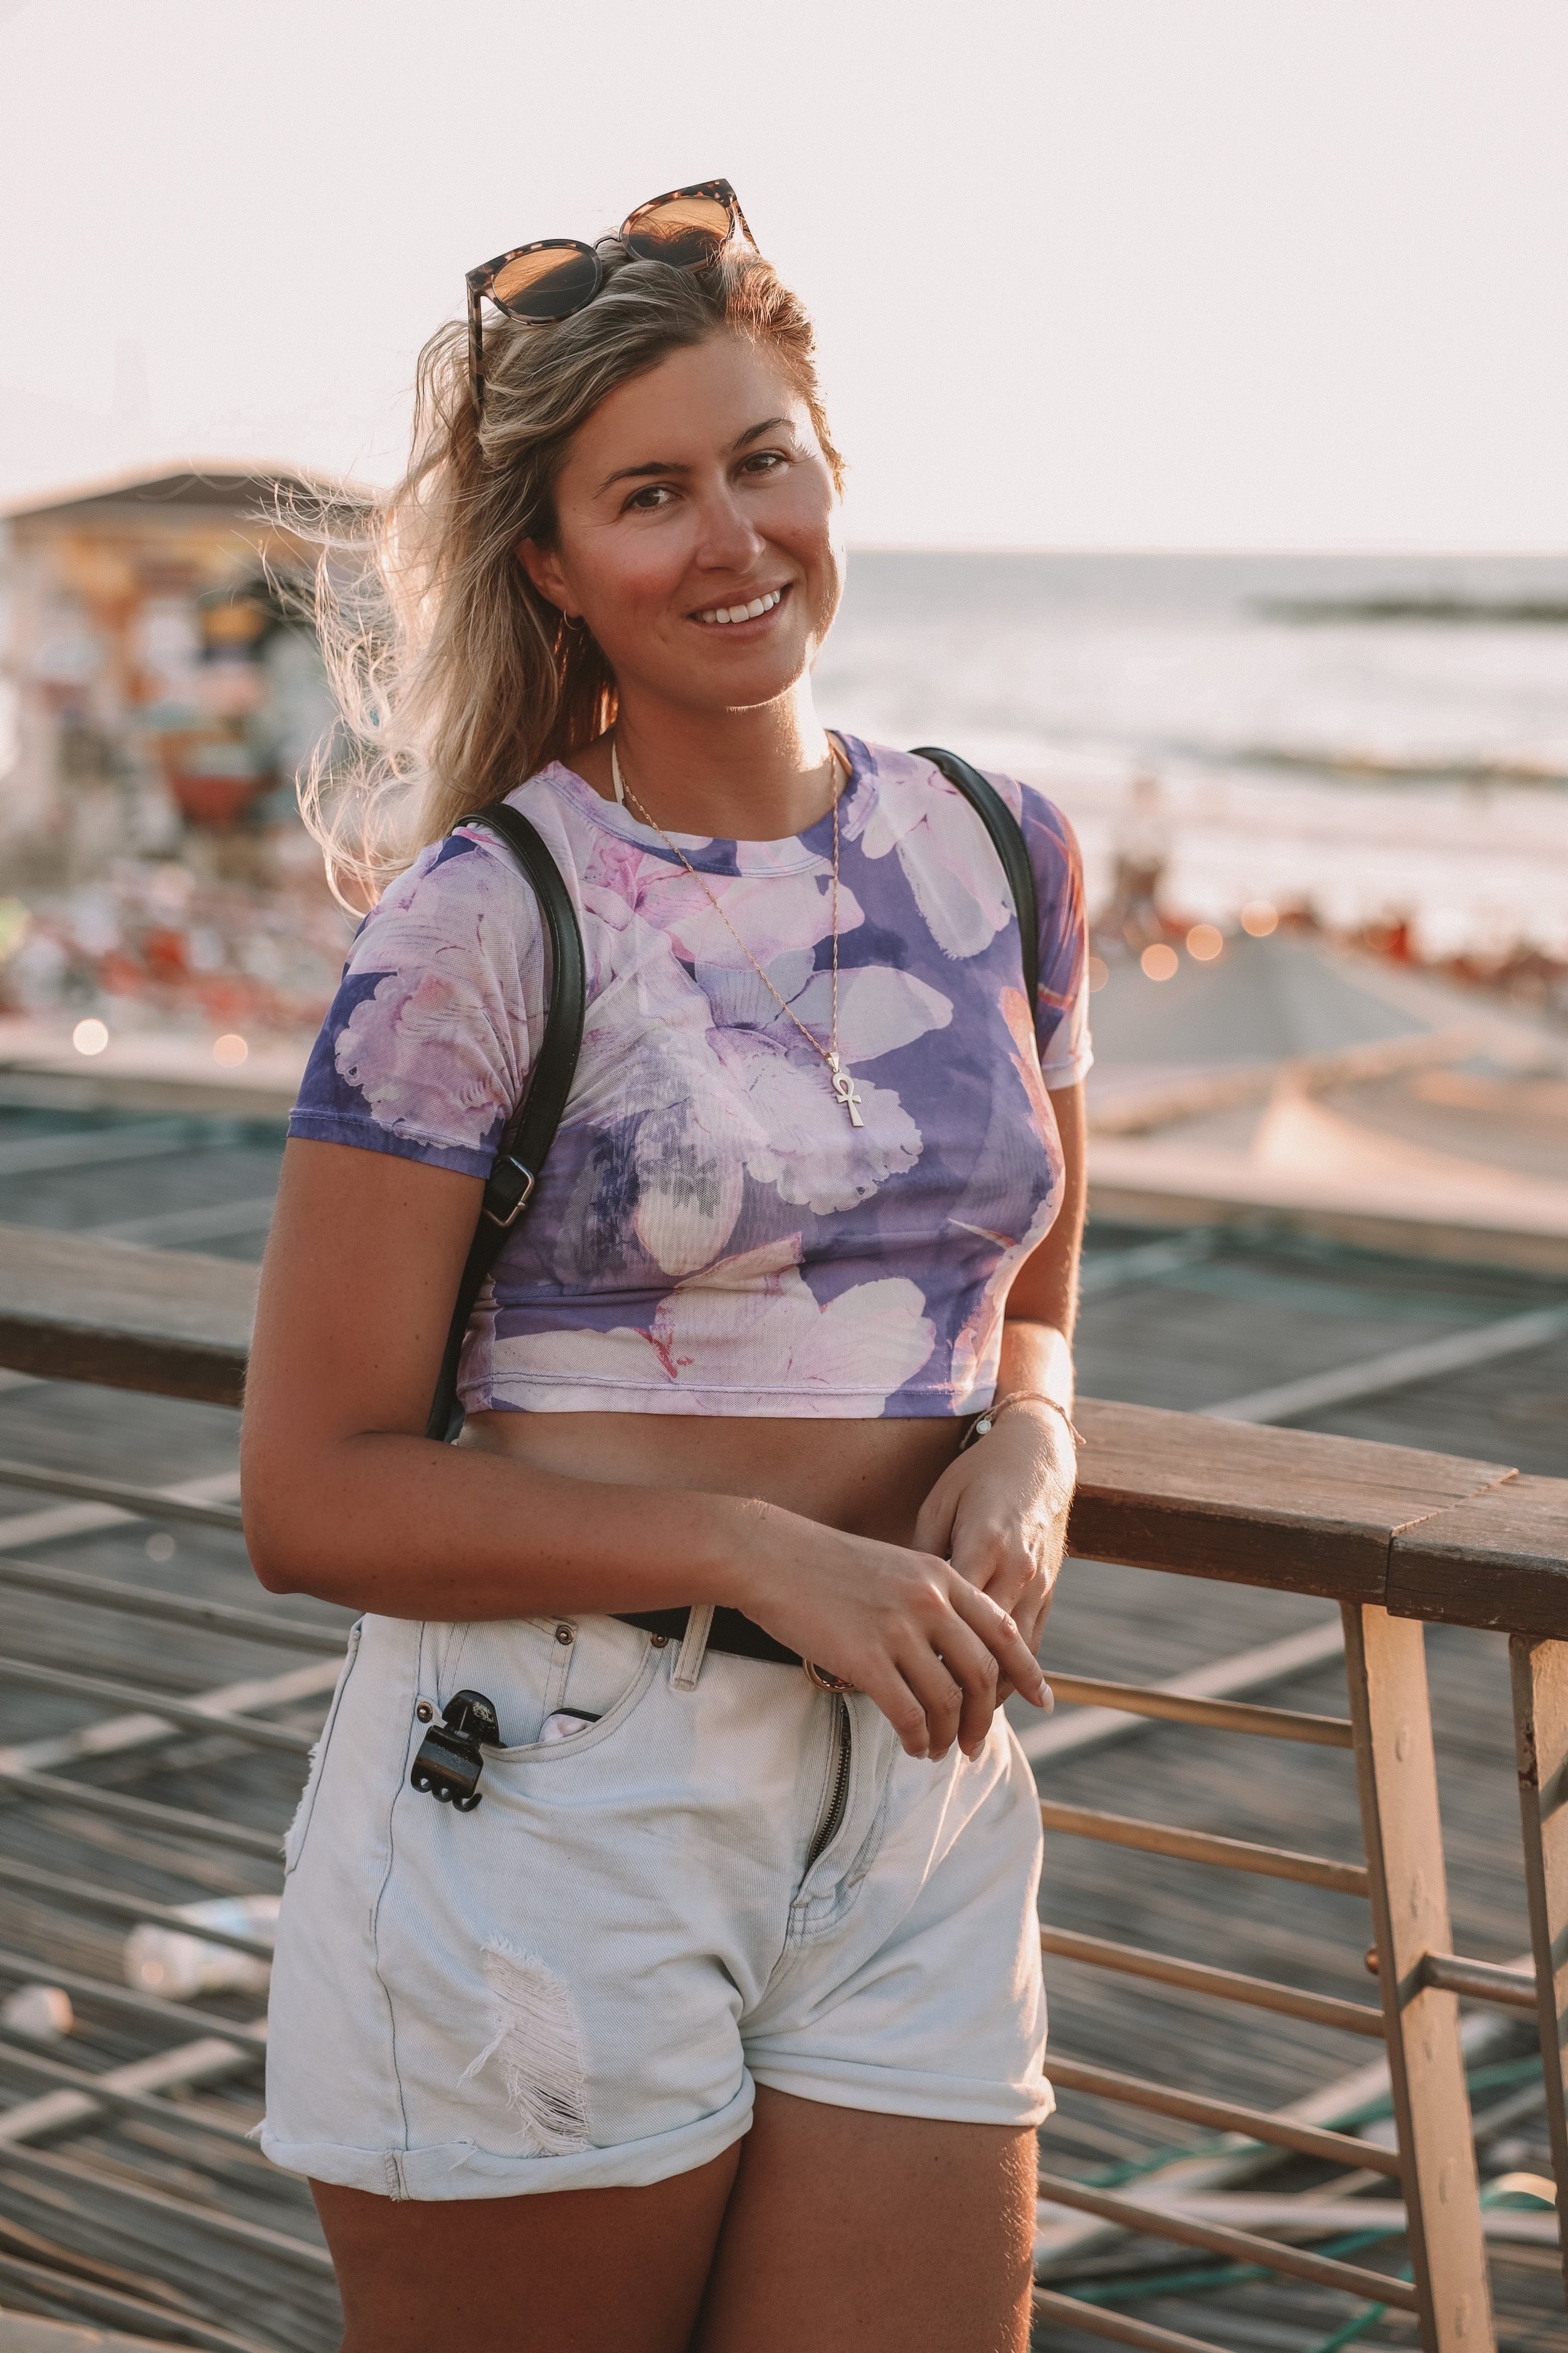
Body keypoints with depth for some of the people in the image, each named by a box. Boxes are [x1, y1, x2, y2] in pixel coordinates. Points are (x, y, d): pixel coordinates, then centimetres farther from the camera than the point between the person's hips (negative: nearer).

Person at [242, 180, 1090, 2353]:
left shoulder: (1001, 861, 6)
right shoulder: (484, 925, -9)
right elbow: (313, 1498, -9)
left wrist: (1020, 1463, -4)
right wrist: (765, 1556, -17)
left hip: (917, 1800, 4)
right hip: (541, 1815, -4)